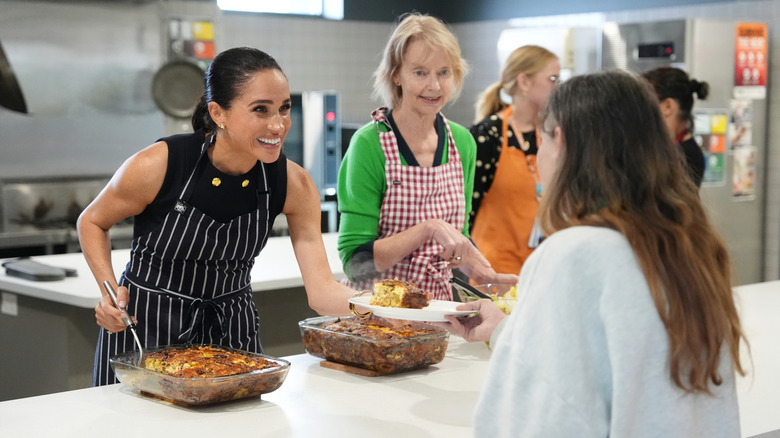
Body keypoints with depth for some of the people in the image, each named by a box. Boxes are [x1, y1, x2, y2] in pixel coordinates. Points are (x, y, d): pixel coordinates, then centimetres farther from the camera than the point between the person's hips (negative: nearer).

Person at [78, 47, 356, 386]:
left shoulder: (294, 185, -14)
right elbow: (91, 222, -3)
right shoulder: (159, 165, -22)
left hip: (229, 331, 3)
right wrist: (110, 291, -18)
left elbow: (322, 290, -17)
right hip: (145, 330, -3)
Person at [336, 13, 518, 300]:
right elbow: (355, 260, -12)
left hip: (438, 305, 4)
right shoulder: (369, 144, -10)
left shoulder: (462, 142, 8)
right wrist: (429, 228, -21)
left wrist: (484, 275, 4)